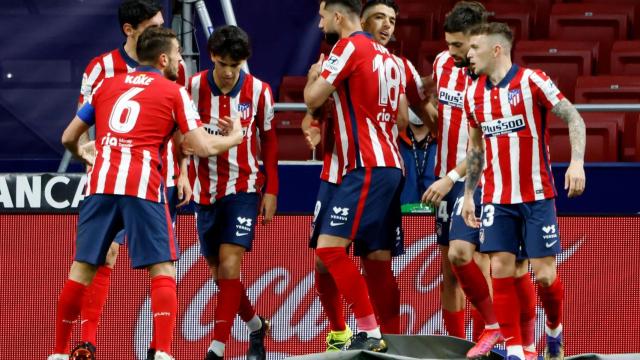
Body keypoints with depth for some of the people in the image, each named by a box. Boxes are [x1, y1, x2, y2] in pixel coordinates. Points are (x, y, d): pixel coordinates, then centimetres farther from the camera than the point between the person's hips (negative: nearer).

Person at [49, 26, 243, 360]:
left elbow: (69, 137, 23)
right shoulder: (173, 92, 9)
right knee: (162, 270, 1)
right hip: (143, 186, -4)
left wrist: (82, 156, 46)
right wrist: (234, 137, 24)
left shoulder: (107, 85, 20)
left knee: (82, 269, 10)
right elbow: (203, 147, 4)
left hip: (101, 183, 4)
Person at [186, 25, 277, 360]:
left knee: (230, 264, -16)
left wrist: (271, 190, 2)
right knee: (218, 271, 9)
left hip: (243, 188, -2)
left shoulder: (259, 91, -6)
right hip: (206, 190, 2)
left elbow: (269, 142, 4)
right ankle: (256, 326, 34)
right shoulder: (193, 87, -7)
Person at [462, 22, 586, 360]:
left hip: (537, 196, -4)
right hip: (496, 200, 4)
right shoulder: (474, 94, 7)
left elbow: (574, 118, -7)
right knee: (500, 270, -6)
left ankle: (555, 329, 24)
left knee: (545, 275, -3)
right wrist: (468, 194, 16)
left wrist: (577, 162, -21)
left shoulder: (531, 81, -8)